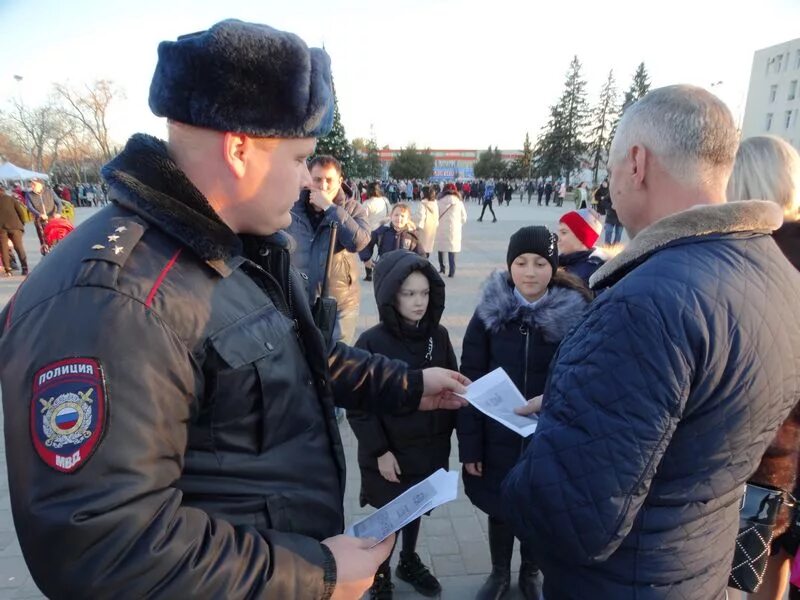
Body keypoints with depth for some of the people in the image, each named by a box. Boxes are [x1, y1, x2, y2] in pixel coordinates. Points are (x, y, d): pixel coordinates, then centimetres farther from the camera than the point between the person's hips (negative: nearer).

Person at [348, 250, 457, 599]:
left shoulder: (438, 335, -5)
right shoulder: (371, 343, -18)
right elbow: (359, 406, -14)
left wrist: (452, 430, 4)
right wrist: (379, 451, -15)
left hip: (430, 447, 4)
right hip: (389, 453, -4)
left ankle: (409, 563, 50)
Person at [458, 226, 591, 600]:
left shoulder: (575, 315, -11)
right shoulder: (490, 313, -9)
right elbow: (471, 382, -6)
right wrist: (469, 444, -7)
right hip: (498, 438, 1)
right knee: (498, 509, 17)